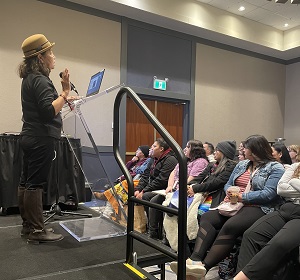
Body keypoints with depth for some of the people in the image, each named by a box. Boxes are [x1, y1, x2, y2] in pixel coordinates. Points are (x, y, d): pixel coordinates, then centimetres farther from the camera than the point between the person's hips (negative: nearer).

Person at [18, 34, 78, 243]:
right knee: (36, 184, -6)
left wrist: (63, 99, 23)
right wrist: (65, 93, -22)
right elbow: (49, 111, -24)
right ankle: (37, 230, 2)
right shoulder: (40, 80, -15)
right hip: (41, 139, -10)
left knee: (26, 182, 12)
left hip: (31, 137, 10)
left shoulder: (30, 78, 17)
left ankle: (28, 225, 23)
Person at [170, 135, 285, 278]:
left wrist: (242, 196, -14)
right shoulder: (242, 164, 23)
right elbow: (228, 185, 23)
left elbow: (269, 194, -11)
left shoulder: (276, 168, 2)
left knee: (230, 226, -35)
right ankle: (195, 260, -36)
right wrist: (230, 192, 0)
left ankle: (204, 267, -36)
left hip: (257, 208, -6)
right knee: (206, 218, -22)